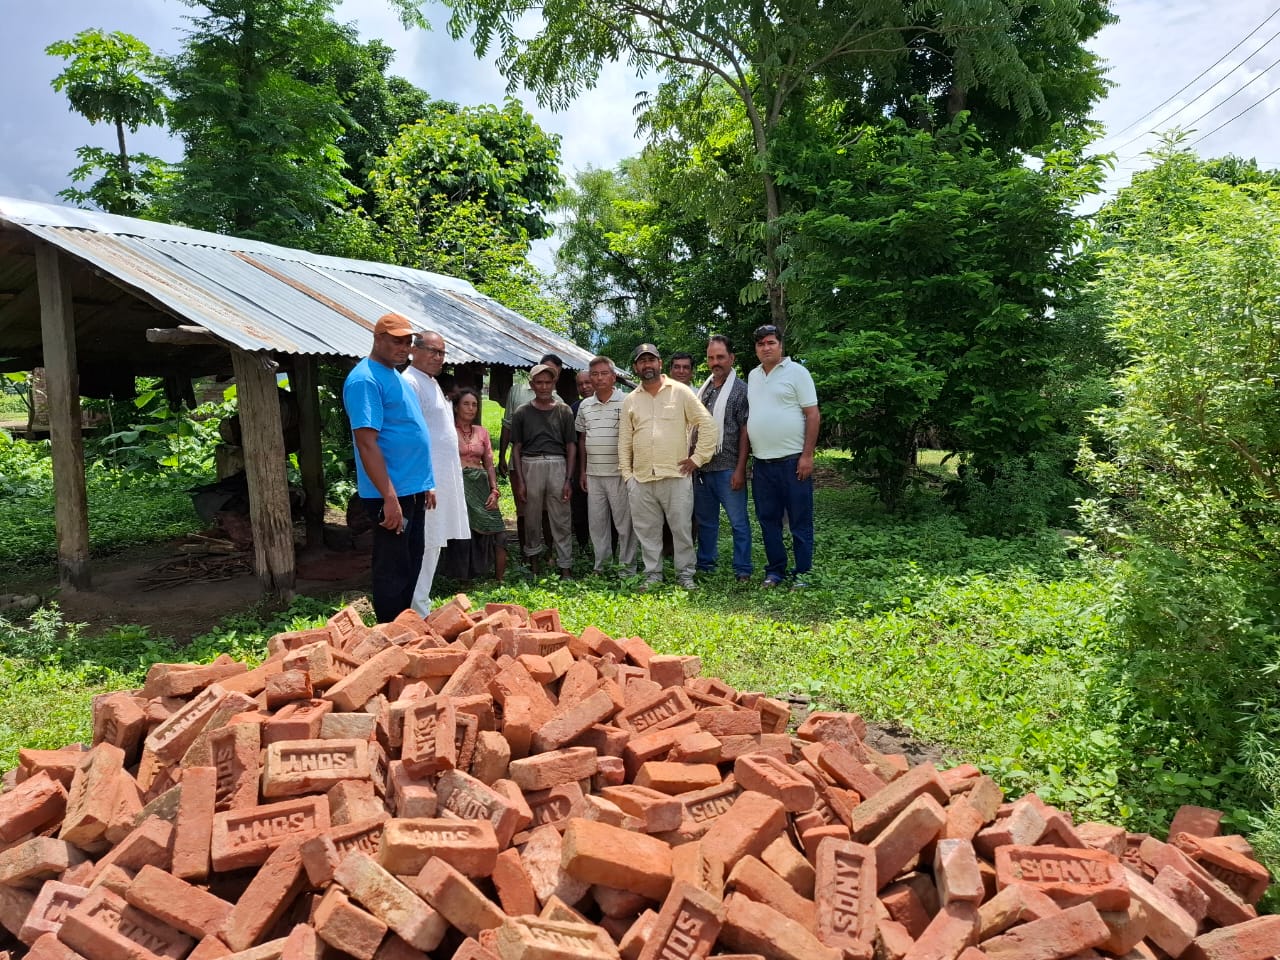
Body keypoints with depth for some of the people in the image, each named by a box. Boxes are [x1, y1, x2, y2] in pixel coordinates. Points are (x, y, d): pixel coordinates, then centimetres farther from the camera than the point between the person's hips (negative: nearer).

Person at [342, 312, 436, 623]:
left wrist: (425, 484, 20)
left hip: (413, 490, 10)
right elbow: (367, 443, -22)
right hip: (391, 495, -10)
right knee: (393, 571, -1)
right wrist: (390, 497, -25)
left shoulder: (397, 376, 15)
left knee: (411, 565, 17)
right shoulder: (365, 379, -15)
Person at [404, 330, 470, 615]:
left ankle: (422, 606, 23)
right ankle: (419, 614, -2)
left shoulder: (432, 382, 19)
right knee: (425, 546, -7)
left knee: (433, 545, 14)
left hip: (442, 478, 10)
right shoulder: (411, 383, -13)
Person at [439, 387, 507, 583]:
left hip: (481, 487, 4)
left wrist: (494, 490, 2)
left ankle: (500, 581, 4)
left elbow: (489, 465, 14)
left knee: (496, 533, -3)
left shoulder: (482, 432, 14)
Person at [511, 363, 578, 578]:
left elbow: (571, 446, 7)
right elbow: (516, 448, 8)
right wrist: (520, 480, -1)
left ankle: (565, 568, 2)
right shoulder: (523, 413, 9)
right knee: (532, 518, 6)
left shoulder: (563, 411, 9)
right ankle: (533, 558, 21)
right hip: (530, 465, 1)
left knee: (561, 520, -1)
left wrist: (568, 479, -1)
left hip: (557, 465, 0)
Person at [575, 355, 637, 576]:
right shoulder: (585, 406, 11)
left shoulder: (625, 403, -4)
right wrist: (582, 471, 14)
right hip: (593, 474, 5)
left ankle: (627, 569, 10)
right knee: (596, 522, 10)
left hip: (619, 473, -5)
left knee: (624, 522, 1)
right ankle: (601, 566, 22)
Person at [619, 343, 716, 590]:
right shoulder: (630, 400, 10)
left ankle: (685, 574, 15)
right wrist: (626, 473, 7)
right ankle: (652, 574, 20)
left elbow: (707, 424, 0)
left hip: (676, 475, -3)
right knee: (647, 530, 8)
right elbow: (624, 441, 12)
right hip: (641, 479, 3)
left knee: (682, 528, 2)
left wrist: (698, 458, -3)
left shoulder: (680, 392, 0)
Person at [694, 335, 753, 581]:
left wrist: (740, 469, -14)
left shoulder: (740, 390, -4)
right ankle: (705, 565, 26)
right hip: (701, 468, 6)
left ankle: (743, 570, 9)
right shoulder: (703, 390, 14)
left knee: (738, 521, 0)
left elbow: (745, 432, -8)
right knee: (705, 521, 15)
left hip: (728, 469, -6)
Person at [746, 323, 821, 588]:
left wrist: (807, 455, -14)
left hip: (792, 460, -5)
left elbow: (813, 415, -7)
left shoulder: (796, 372, -3)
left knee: (800, 521, 1)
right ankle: (775, 571, 22)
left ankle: (802, 574, 9)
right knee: (768, 520, 11)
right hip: (761, 462, 6)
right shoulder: (753, 376, 14)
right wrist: (747, 457, 12)